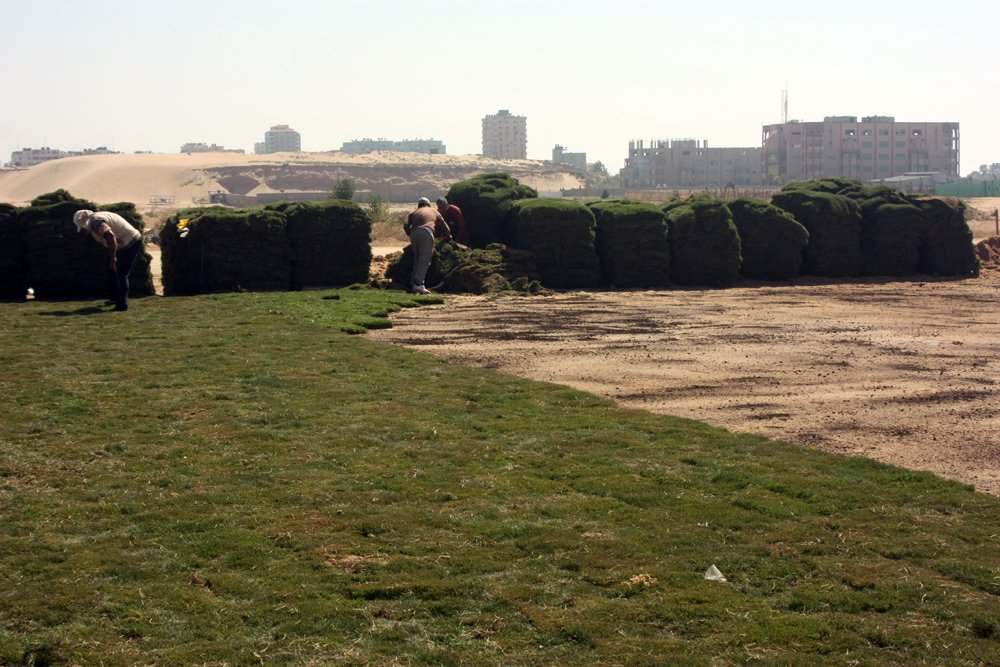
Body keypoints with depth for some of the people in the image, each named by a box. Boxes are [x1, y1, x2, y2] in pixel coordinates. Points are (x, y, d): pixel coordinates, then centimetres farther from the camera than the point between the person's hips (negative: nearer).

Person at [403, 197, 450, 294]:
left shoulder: (413, 213, 32)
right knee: (425, 260, -10)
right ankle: (419, 284, -24)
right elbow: (444, 227, 32)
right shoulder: (433, 211, 30)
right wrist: (448, 236, 51)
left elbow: (405, 225, 13)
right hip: (426, 233, -3)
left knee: (417, 260, 15)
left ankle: (413, 284, 9)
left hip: (414, 234, 3)